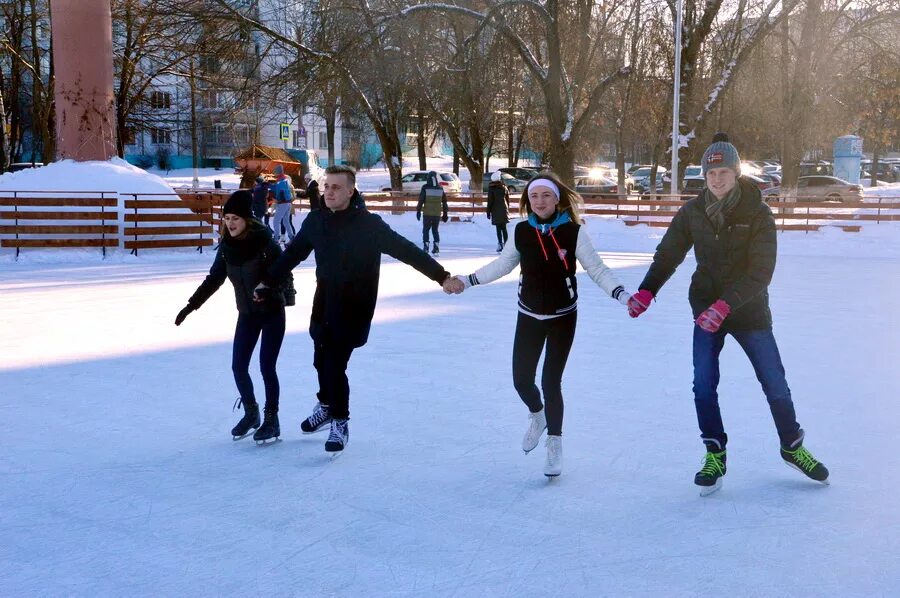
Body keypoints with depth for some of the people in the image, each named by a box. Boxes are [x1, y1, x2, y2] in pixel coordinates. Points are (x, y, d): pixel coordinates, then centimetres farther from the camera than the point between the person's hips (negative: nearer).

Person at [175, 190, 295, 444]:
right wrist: (191, 305, 4)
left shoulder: (265, 242, -19)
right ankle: (251, 413, 25)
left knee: (266, 366, -6)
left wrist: (270, 290, -38)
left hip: (272, 312, -5)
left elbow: (285, 274, -18)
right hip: (247, 313, 5)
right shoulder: (227, 247, -3)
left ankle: (272, 420, 10)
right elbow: (214, 279, 6)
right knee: (239, 367, 2)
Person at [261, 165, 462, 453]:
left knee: (335, 364, -10)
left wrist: (442, 276, -22)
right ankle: (327, 406, 41)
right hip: (324, 302, 5)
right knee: (321, 360, 15)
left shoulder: (369, 224, -17)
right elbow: (294, 252, 12)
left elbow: (408, 251, -18)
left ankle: (340, 422, 9)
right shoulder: (316, 220, -3)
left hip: (354, 306, -5)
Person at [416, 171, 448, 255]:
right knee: (435, 230, 14)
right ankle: (436, 247, 7)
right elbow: (444, 202, 8)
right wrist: (445, 214, 15)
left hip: (427, 213, -3)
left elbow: (421, 200, -8)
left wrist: (418, 211, -1)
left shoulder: (425, 188, -6)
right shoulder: (440, 188, 5)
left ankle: (425, 246, 0)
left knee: (426, 230, 7)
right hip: (437, 213, 3)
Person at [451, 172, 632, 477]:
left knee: (551, 381, -5)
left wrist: (621, 294, -23)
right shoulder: (521, 231, -5)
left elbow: (597, 269, -10)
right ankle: (538, 416, 38)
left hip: (563, 317, -3)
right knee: (521, 378, 3)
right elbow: (502, 265, 9)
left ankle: (555, 445, 16)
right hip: (529, 316, 3)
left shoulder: (574, 232, -14)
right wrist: (467, 280, 10)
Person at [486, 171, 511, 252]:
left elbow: (490, 201, -6)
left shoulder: (491, 188, -6)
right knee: (504, 228, 8)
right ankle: (506, 245, 5)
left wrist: (488, 212, 0)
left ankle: (500, 244, -9)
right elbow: (508, 200, 12)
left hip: (496, 211, -4)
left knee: (498, 228, -2)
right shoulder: (504, 188, 7)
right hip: (504, 211, 4)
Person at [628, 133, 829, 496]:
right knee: (704, 384, -7)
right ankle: (714, 454, 8)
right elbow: (668, 255, 2)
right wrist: (646, 291, -14)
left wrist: (725, 305, -30)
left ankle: (792, 447, 26)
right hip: (706, 309, 2)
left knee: (775, 383, 4)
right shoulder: (693, 212, -5)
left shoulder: (757, 213, -13)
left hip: (750, 309, -1)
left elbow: (760, 273, -18)